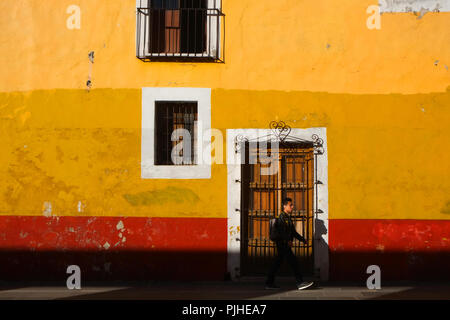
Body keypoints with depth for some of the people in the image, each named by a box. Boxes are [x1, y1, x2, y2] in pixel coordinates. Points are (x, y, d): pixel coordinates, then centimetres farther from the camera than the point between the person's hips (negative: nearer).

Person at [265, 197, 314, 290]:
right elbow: (281, 231, -22)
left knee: (277, 263, 10)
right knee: (293, 262, -10)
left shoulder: (288, 218, 19)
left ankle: (269, 283, 13)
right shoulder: (282, 217, -11)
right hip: (283, 245, -10)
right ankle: (300, 283, -9)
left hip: (285, 245, 10)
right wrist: (288, 241, -29)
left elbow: (293, 232, 25)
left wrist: (302, 239, 22)